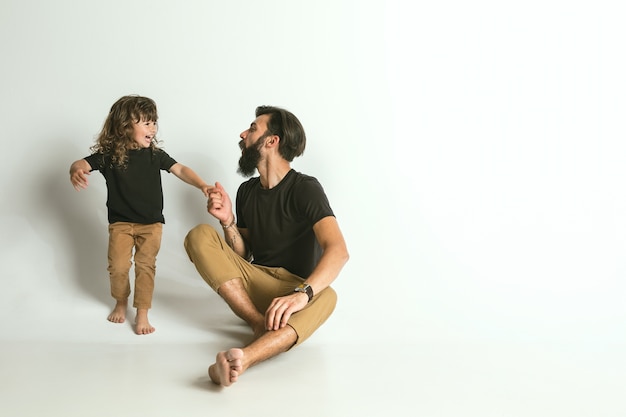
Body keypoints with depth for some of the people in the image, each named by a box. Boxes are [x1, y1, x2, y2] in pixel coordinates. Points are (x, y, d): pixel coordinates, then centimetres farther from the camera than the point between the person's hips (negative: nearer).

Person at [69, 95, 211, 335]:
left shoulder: (155, 154, -5)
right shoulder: (108, 155, -10)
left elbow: (180, 170, -6)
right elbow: (82, 164, -17)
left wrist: (202, 185, -21)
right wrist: (76, 172, -42)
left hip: (151, 223, 1)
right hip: (120, 222, 0)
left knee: (145, 265, -5)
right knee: (118, 266, 0)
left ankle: (142, 313, 6)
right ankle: (121, 302, 29)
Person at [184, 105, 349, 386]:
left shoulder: (305, 189, -11)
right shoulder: (247, 190, 6)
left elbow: (338, 251, -27)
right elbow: (242, 256, 10)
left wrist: (302, 294, -44)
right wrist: (228, 221, -10)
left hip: (293, 288, -5)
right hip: (254, 283, 5)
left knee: (326, 297, -38)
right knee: (200, 235, -15)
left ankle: (244, 358, -59)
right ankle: (260, 324, -25)